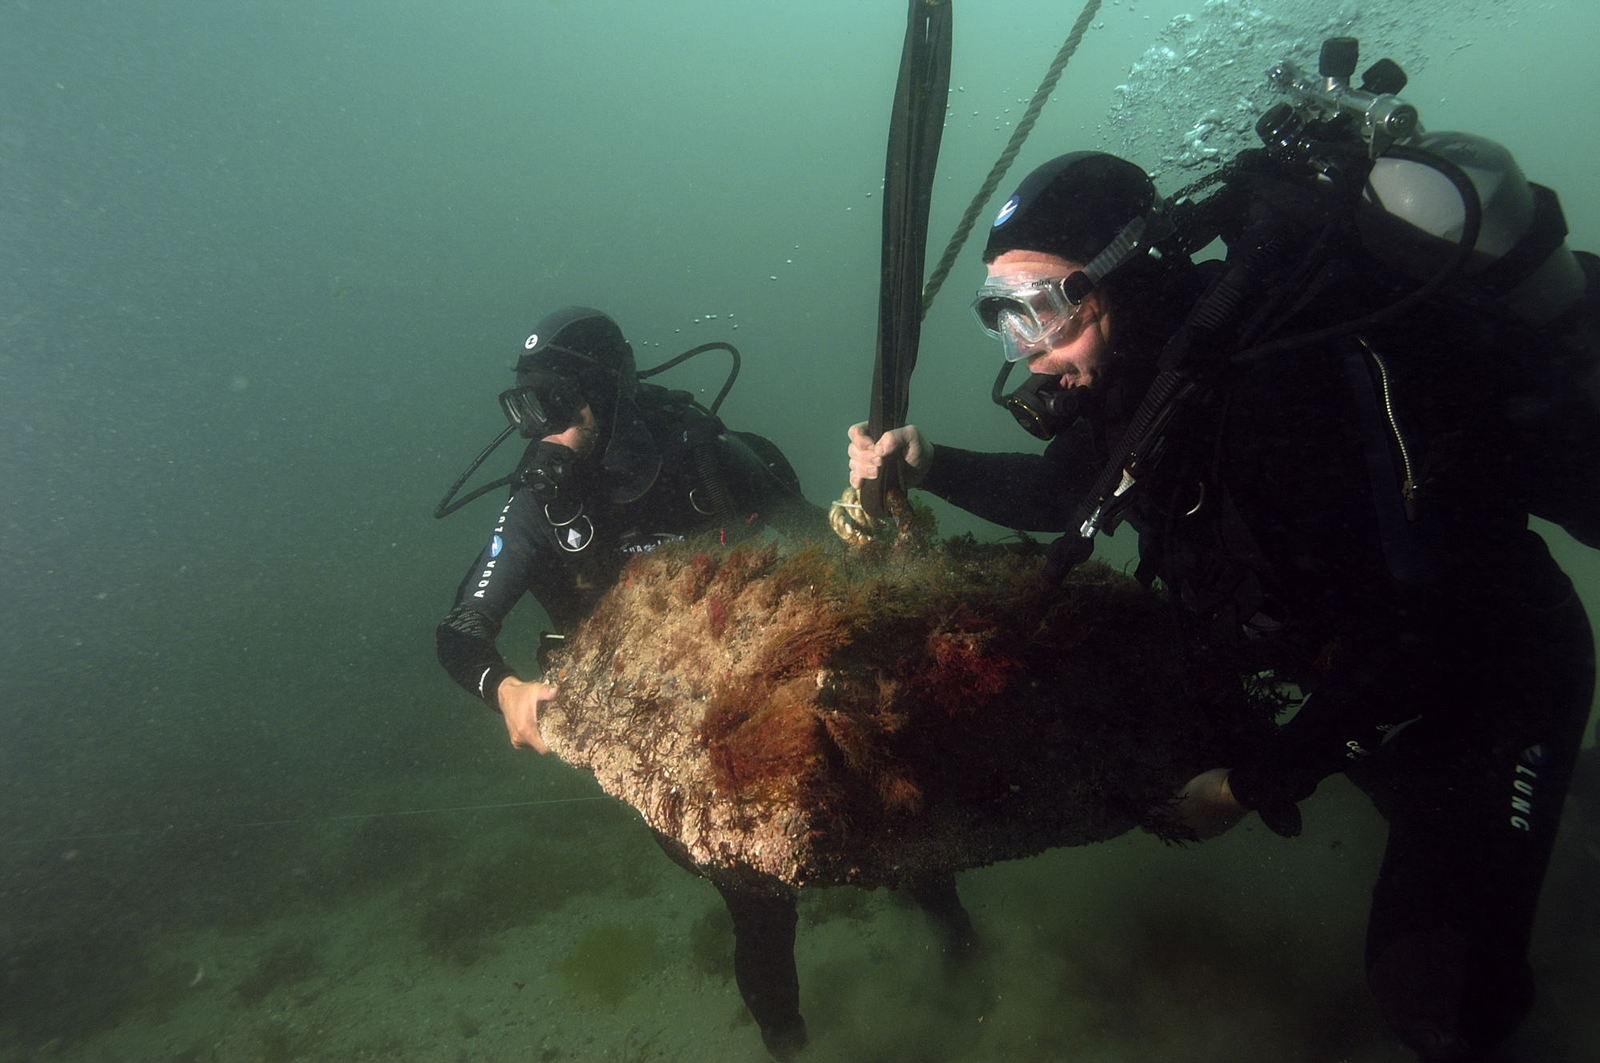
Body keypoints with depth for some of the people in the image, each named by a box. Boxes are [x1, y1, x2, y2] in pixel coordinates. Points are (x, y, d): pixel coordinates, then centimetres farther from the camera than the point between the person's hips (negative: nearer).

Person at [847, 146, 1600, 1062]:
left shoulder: (1280, 377, -35)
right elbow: (1065, 489, 8)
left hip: (1484, 662, -7)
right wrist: (930, 466, -7)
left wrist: (1256, 786, -20)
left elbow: (1410, 638, -29)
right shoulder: (1135, 367, -11)